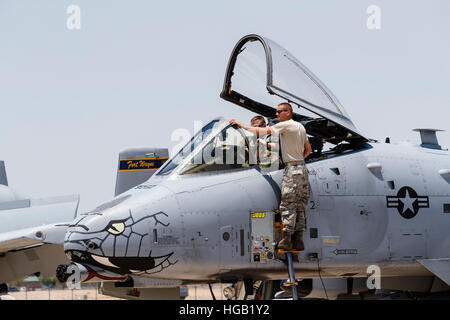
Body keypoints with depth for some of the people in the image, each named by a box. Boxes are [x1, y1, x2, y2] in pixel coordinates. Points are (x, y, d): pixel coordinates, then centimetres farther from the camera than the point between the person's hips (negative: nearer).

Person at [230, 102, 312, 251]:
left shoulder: (286, 125, -10)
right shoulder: (300, 127, 15)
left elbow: (261, 131, -11)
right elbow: (308, 149, 21)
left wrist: (240, 124, -3)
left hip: (292, 169, -9)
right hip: (302, 168, 9)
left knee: (287, 205, -7)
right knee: (300, 206, 7)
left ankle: (287, 239, -9)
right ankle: (298, 240, 7)